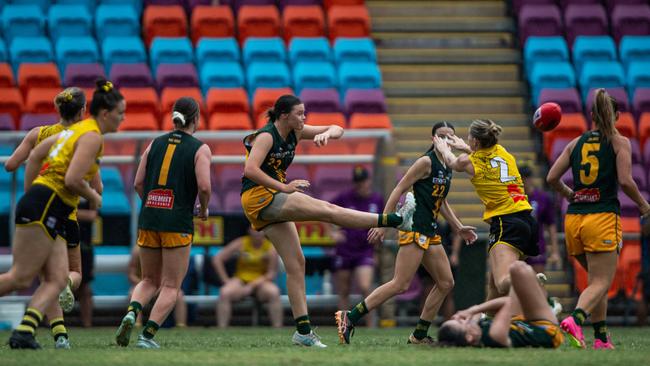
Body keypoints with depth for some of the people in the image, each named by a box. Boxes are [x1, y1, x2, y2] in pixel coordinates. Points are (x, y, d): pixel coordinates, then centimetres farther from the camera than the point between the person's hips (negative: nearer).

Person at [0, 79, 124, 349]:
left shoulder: (78, 129, 20)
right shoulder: (93, 136, -9)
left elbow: (36, 154, 25)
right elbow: (72, 179, -19)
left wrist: (29, 194, 26)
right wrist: (93, 197, -1)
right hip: (45, 207, -10)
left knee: (57, 280, -2)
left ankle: (24, 332, -15)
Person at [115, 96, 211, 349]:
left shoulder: (155, 143, 10)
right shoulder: (200, 149, -2)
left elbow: (138, 183, 7)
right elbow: (204, 186, -14)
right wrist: (204, 210, 5)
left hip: (148, 219, 4)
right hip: (178, 224, -4)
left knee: (150, 280, 18)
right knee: (171, 286, 5)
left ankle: (131, 312, -11)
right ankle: (147, 335, -8)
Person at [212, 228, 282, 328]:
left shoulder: (271, 247, -3)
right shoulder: (240, 244, -1)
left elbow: (272, 273, -6)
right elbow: (217, 259, 2)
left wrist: (252, 286, -17)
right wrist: (226, 280, -7)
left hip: (261, 282, -1)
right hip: (241, 280, 1)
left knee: (274, 292, -34)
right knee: (224, 293, -31)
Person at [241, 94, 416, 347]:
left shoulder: (295, 133, 11)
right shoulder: (267, 136, -11)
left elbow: (337, 130, 12)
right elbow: (250, 169, -24)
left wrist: (326, 134, -11)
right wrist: (284, 187, -24)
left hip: (274, 204, 10)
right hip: (259, 196, -10)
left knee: (296, 264, 4)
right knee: (328, 210, -16)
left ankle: (303, 331, 4)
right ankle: (396, 219, -17)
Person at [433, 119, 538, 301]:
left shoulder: (469, 161, 0)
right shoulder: (501, 151, 13)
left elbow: (451, 162, 26)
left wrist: (443, 148, 46)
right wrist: (465, 148, 52)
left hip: (505, 222, -8)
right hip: (527, 218, 8)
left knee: (504, 283, -28)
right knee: (493, 281, 22)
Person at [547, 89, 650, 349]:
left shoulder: (576, 143, 12)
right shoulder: (619, 142, 0)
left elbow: (552, 178, 8)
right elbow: (625, 181, -10)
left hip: (573, 218, 5)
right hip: (603, 217, -5)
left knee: (598, 280, 20)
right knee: (600, 283, -6)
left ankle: (601, 337, 13)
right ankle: (575, 319, -34)